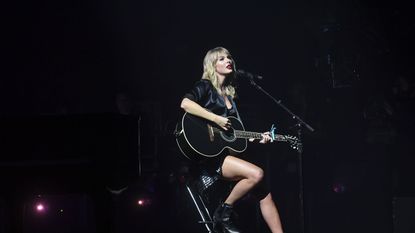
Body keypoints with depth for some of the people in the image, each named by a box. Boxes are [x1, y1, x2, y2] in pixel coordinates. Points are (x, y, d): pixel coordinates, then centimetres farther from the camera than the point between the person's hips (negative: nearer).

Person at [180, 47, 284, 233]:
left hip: (227, 153, 8)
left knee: (264, 193, -4)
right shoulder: (205, 86, 0)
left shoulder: (229, 94, 22)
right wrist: (216, 119, -23)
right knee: (256, 173, -27)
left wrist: (257, 138, 10)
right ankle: (223, 214, -12)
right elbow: (185, 103, -22)